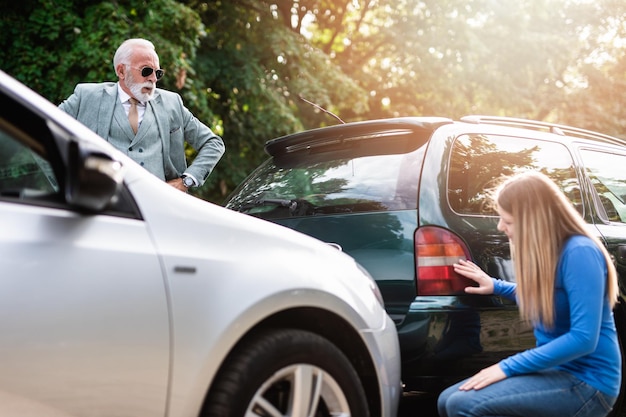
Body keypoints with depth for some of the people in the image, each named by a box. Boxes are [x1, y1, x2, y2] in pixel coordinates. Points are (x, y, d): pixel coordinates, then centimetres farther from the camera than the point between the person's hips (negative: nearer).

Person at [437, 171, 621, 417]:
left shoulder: (580, 252, -20)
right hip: (554, 369, 9)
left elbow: (584, 338, -26)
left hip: (586, 380, -9)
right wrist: (496, 286, 17)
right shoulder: (545, 250, 7)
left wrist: (508, 367, -23)